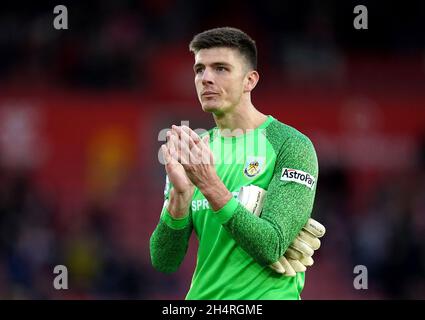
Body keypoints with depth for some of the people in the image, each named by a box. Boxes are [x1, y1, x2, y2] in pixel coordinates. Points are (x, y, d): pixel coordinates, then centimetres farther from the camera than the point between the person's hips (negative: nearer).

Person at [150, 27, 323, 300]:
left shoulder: (292, 146, -7)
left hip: (265, 296, -4)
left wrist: (210, 184, -25)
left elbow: (271, 248, -18)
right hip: (202, 297, 4)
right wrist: (180, 193, -16)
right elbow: (164, 263, 0)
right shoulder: (194, 153, 6)